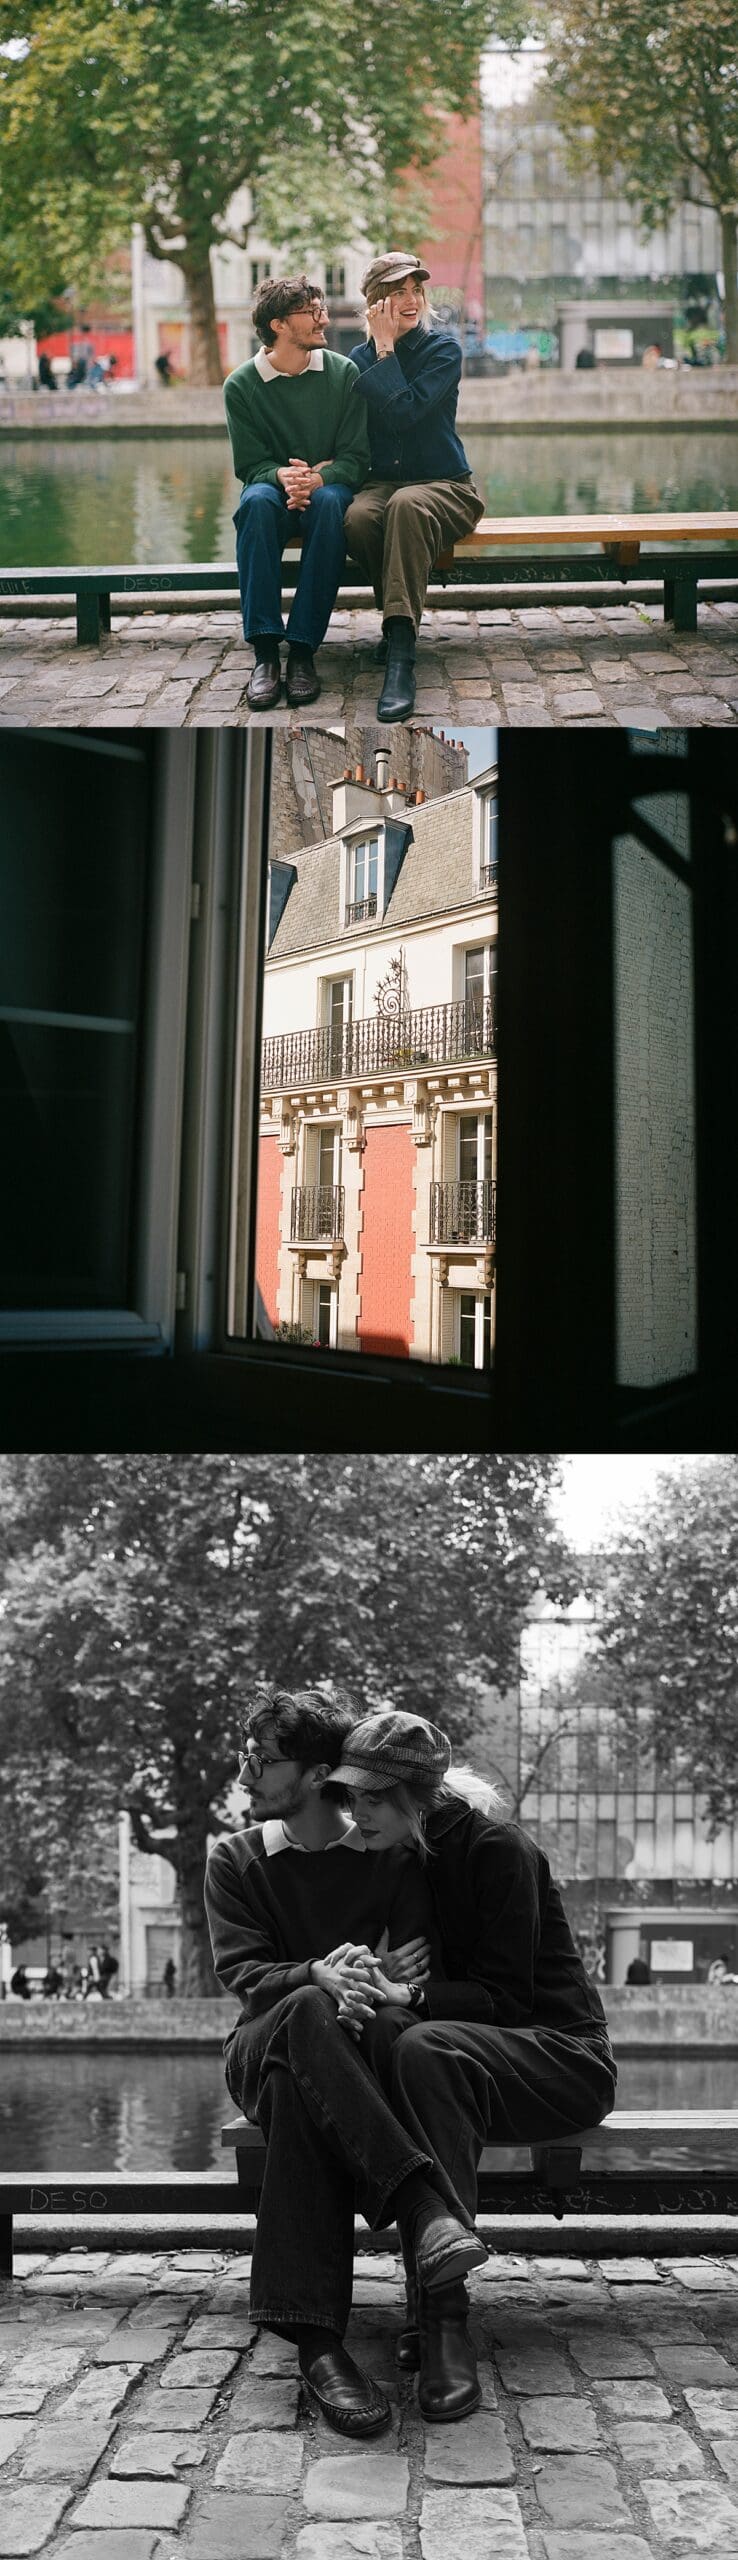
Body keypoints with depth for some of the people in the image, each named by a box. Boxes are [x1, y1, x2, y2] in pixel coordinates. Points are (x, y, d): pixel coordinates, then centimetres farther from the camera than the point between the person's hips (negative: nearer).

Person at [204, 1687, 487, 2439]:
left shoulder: (393, 1859, 8)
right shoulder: (235, 1860, 10)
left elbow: (419, 1966, -1)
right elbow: (241, 1970, -4)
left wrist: (381, 1986, -26)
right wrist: (317, 1976, -26)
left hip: (356, 2051, 0)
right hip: (262, 2044, 0)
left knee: (296, 2095, -41)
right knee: (308, 2011, -39)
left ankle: (314, 2336, -49)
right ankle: (421, 2205, -53)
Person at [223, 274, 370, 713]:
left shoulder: (343, 373, 0)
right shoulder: (242, 385, -2)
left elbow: (356, 457, -3)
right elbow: (250, 465, -2)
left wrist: (319, 478, -25)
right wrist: (282, 475, -25)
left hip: (330, 485, 0)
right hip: (273, 484, 0)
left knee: (328, 503, -37)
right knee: (257, 502, -36)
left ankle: (303, 651, -38)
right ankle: (265, 651, -39)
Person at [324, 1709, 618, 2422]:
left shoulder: (497, 1848, -12)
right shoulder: (401, 1859, 9)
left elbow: (507, 1996, -16)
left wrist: (408, 1994, -28)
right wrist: (373, 1981, -12)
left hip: (566, 2056, -6)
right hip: (468, 2049, 6)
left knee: (423, 2046, -36)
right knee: (381, 2035, -29)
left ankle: (443, 2309, -39)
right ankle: (429, 2294, -32)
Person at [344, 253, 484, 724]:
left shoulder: (444, 348, -1)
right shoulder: (360, 358, 12)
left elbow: (404, 410, -15)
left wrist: (386, 351, -7)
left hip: (444, 485, -3)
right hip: (382, 482, 3)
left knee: (407, 505, -40)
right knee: (359, 516, -35)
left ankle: (401, 654, -49)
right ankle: (401, 624, -13)